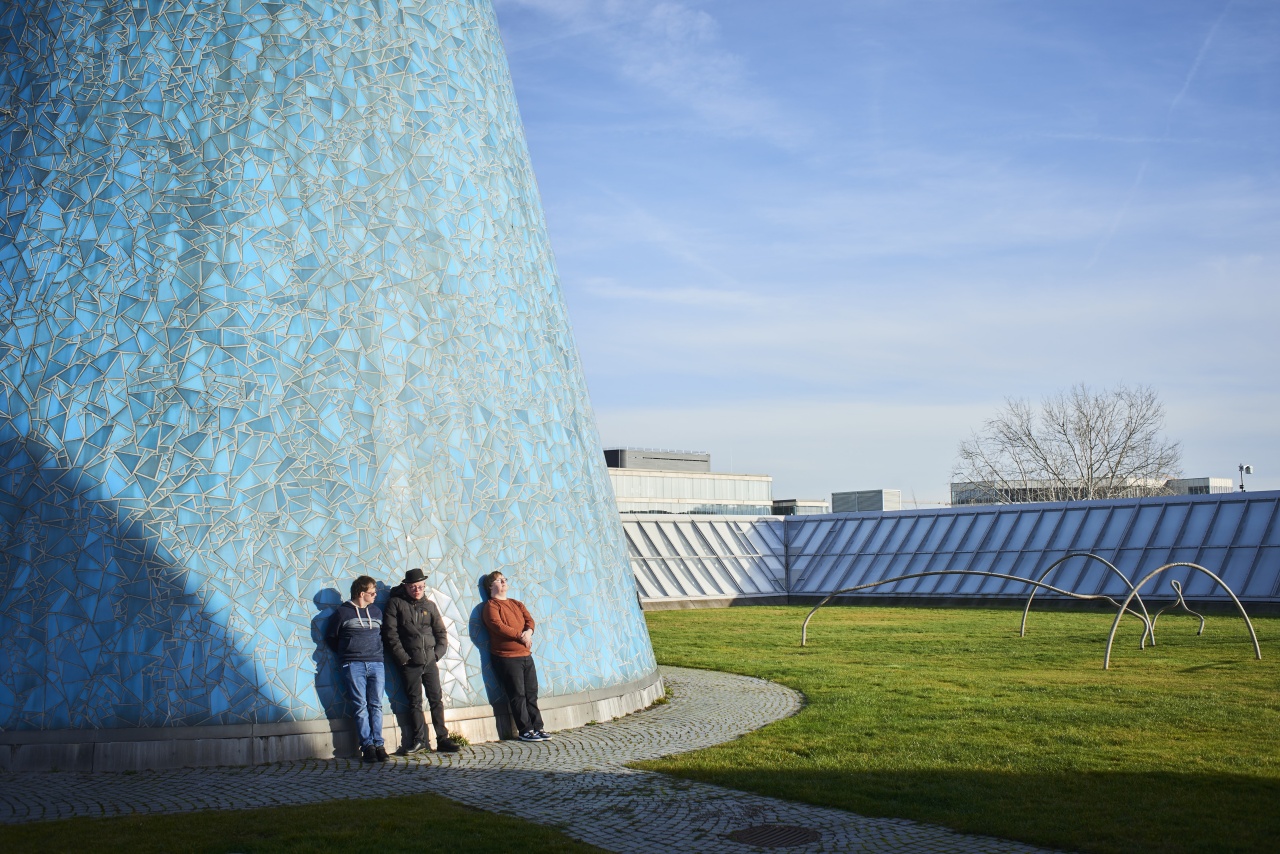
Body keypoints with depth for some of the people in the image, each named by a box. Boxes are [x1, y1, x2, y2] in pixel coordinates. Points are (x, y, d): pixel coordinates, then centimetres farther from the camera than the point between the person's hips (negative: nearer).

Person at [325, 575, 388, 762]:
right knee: (361, 706, -6)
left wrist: (377, 652, 12)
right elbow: (330, 637, 10)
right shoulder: (342, 612, 3)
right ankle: (367, 745, -5)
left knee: (376, 705, -1)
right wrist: (345, 653, 8)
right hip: (354, 665, -4)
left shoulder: (376, 611, 17)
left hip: (376, 664, 4)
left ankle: (379, 745, -2)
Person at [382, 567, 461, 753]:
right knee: (415, 701, 2)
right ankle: (418, 740, 9)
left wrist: (437, 653, -1)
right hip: (410, 663, -3)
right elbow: (390, 633, -6)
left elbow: (441, 632, 13)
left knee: (436, 699, 3)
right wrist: (402, 657, -10)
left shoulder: (430, 605, 11)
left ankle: (442, 739, 7)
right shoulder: (396, 604, 0)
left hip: (430, 661, 3)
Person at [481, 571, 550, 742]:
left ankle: (537, 727, 11)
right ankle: (525, 731, -1)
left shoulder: (517, 604, 19)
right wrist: (521, 636, -16)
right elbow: (498, 627, -17)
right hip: (506, 657, -7)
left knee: (531, 694, 7)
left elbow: (529, 619, 8)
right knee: (518, 695, -5)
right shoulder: (491, 606, -4)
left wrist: (528, 632, -15)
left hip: (526, 655, 7)